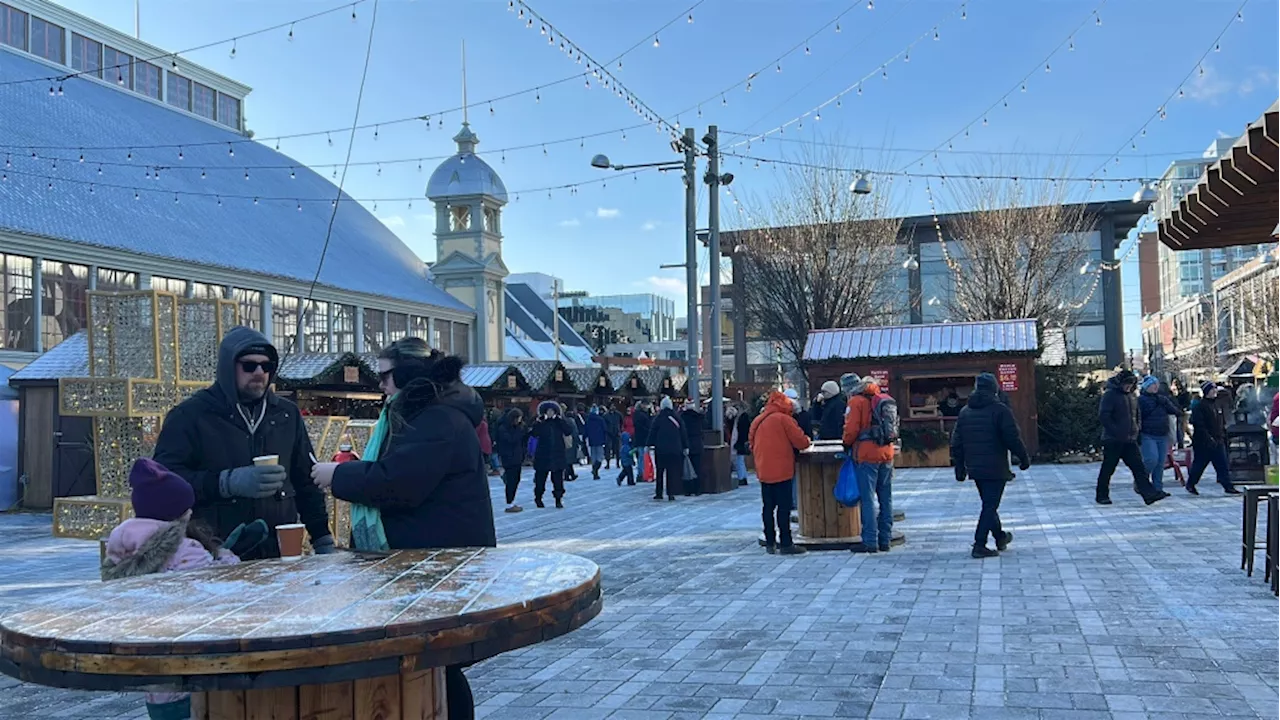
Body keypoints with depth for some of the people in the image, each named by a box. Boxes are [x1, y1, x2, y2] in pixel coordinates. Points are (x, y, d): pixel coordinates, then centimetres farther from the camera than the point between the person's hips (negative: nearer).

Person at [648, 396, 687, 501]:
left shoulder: (658, 419, -3)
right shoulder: (677, 418, 3)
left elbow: (652, 433, -2)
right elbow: (683, 433, 7)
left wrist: (649, 445, 4)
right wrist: (685, 447, 13)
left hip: (660, 449, -1)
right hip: (675, 449, 1)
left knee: (659, 471, 9)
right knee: (672, 471, 3)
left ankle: (658, 493, 10)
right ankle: (671, 493, -2)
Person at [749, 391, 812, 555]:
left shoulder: (756, 421, 13)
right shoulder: (784, 419, -8)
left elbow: (752, 445, 19)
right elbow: (800, 441, -10)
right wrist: (806, 440, 11)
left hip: (763, 471, 7)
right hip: (781, 470, -7)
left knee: (768, 507, 11)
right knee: (784, 506, -5)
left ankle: (770, 543, 14)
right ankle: (786, 544, -5)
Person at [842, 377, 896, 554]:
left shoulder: (857, 401, -4)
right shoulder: (884, 400, 13)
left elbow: (851, 428, -10)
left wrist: (847, 443, 7)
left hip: (867, 455, -6)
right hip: (886, 453, 6)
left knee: (868, 499, -4)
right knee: (886, 499, 10)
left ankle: (870, 542, -5)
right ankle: (885, 540, 15)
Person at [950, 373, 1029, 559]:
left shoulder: (965, 412, 9)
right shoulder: (1000, 410, -10)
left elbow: (956, 443, 10)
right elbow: (1013, 438, -13)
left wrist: (959, 467, 15)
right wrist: (1024, 458, 1)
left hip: (975, 468, 6)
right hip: (995, 469, -6)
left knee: (989, 504, 21)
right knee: (990, 506, -3)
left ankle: (1000, 537, 36)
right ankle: (979, 546, -8)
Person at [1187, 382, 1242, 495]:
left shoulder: (1217, 403, 13)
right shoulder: (1200, 406, -12)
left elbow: (1222, 422, 22)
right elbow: (1198, 424, -18)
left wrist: (1222, 435, 14)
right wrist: (1208, 437, -22)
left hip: (1218, 441, 7)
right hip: (1203, 443, -7)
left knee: (1223, 465, 2)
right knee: (1199, 464, 3)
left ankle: (1228, 487, 2)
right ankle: (1190, 484, 18)